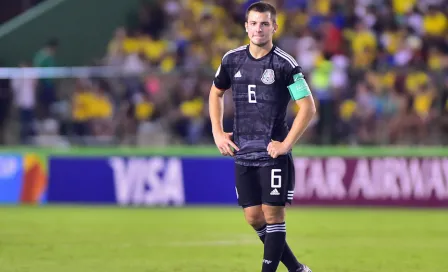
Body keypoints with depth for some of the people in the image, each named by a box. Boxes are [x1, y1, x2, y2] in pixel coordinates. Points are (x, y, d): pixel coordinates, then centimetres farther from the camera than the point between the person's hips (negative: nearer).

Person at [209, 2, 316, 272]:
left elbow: (308, 107, -10)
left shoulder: (284, 64, -9)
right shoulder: (232, 59, 5)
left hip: (273, 153, -5)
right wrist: (218, 132, 12)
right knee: (254, 217, 6)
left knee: (273, 215, -6)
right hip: (243, 153, 5)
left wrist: (286, 144, -14)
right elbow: (216, 93, 22)